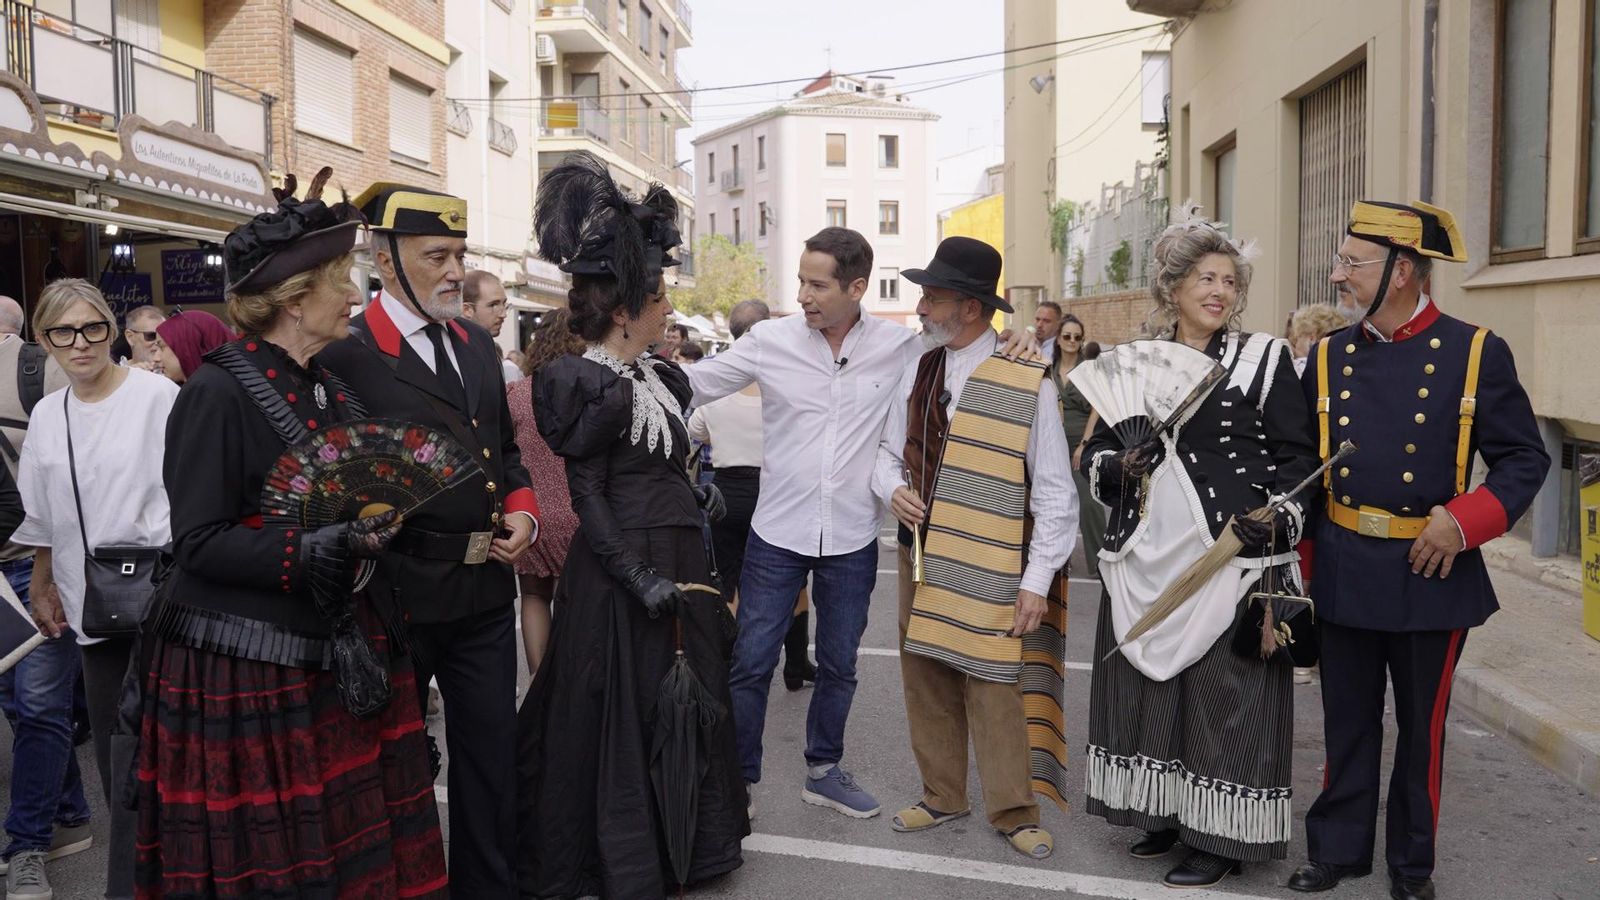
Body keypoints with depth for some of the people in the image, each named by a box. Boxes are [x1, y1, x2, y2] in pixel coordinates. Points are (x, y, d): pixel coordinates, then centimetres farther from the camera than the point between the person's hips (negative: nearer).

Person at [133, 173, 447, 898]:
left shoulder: (331, 388, 12)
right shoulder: (218, 393, -12)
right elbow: (199, 542, -16)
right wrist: (317, 549, -25)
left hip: (336, 658, 7)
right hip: (244, 673, -7)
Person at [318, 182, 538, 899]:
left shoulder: (479, 345, 10)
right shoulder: (345, 356, -12)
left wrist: (522, 509, 3)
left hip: (486, 589, 6)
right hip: (399, 595, -6)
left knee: (493, 757, 16)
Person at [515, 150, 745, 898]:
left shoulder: (659, 378, 11)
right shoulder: (588, 384, -14)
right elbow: (587, 497, -16)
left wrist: (695, 496, 5)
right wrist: (636, 577, -19)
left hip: (679, 556, 9)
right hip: (623, 564, -9)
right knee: (623, 712, 3)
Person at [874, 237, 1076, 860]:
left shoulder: (1026, 382, -11)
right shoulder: (917, 370, 5)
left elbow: (1055, 492, -9)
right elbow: (889, 450, 18)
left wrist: (1037, 581, -12)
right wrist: (892, 488, -6)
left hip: (986, 569, -5)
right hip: (919, 552, 6)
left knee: (993, 688, 0)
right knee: (924, 680, 14)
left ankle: (1013, 813, 19)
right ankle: (942, 796, 32)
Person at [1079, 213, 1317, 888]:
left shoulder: (1265, 358, 1)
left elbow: (1297, 458, 1)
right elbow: (1096, 450, 14)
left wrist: (1276, 520, -15)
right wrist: (1119, 466, -8)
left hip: (1231, 556, -4)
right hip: (1146, 559, 4)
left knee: (1226, 695, 0)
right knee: (1146, 689, 11)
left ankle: (1222, 838, 15)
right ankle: (1165, 815, 29)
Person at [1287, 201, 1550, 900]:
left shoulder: (1476, 352, -6)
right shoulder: (1329, 357, 3)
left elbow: (1525, 460, -3)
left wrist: (1462, 523, -19)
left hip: (1432, 574, -2)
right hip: (1343, 574, 3)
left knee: (1421, 727, 12)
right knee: (1347, 723, 13)